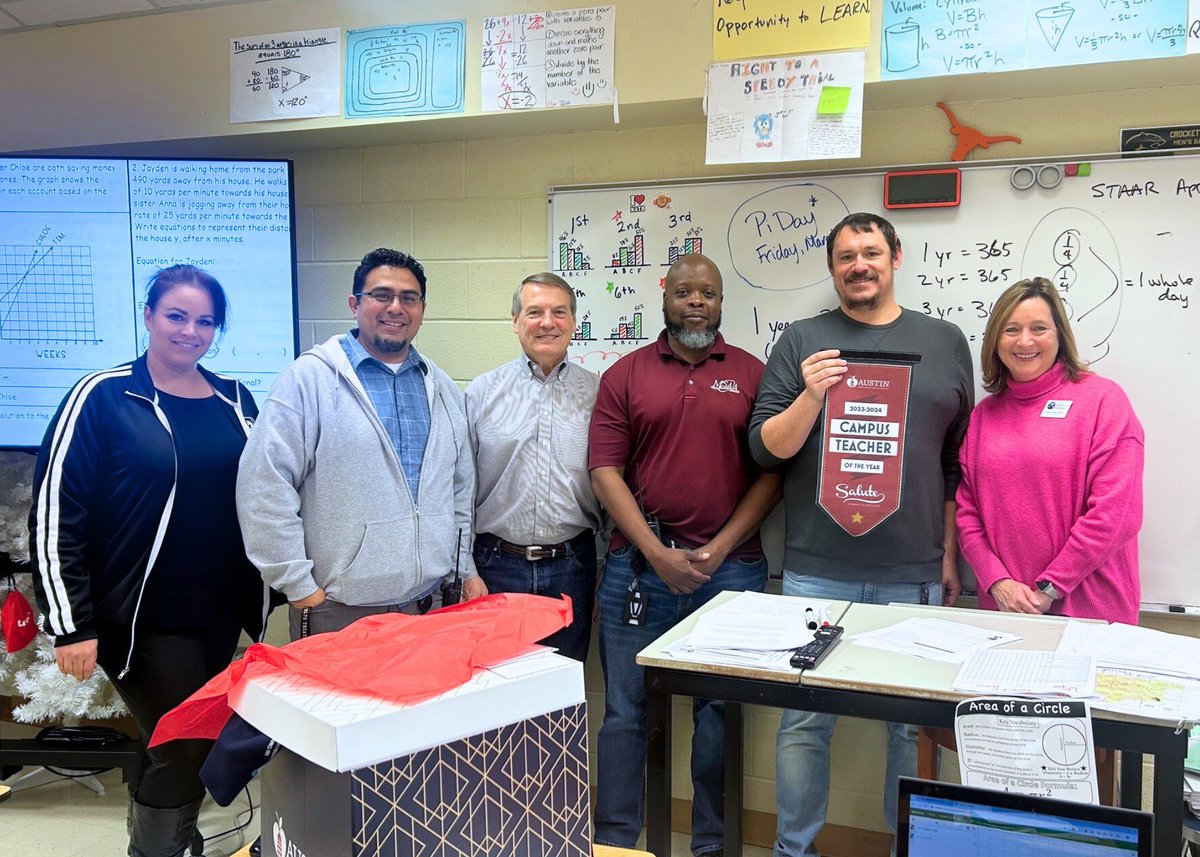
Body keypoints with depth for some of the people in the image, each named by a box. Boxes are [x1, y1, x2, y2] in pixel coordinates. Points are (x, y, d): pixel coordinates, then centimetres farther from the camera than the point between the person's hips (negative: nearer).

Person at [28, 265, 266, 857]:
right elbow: (54, 516, -9)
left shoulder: (235, 401, 7)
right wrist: (70, 626, -12)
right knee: (183, 753, -2)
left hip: (223, 613, 5)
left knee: (204, 746, 13)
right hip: (146, 620, -5)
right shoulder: (102, 398, -8)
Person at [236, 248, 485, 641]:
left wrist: (466, 568, 15)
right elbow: (263, 486, -11)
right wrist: (299, 585, -11)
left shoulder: (442, 388, 13)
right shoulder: (310, 377, -7)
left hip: (428, 603, 5)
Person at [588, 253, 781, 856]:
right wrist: (658, 553, -9)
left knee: (719, 710, 9)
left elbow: (772, 473, 2)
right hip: (638, 566, 0)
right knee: (625, 710, 6)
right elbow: (605, 471, -1)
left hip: (729, 567, 0)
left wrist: (719, 549, -7)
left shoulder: (752, 375, 6)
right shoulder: (625, 375, 6)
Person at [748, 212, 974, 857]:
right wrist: (810, 398, -15)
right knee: (806, 720, 4)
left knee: (913, 722, 9)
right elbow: (766, 449, 2)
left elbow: (958, 459, 12)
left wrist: (949, 555, 9)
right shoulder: (803, 341, 5)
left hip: (914, 574, 1)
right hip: (817, 571, -1)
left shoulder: (944, 341, 10)